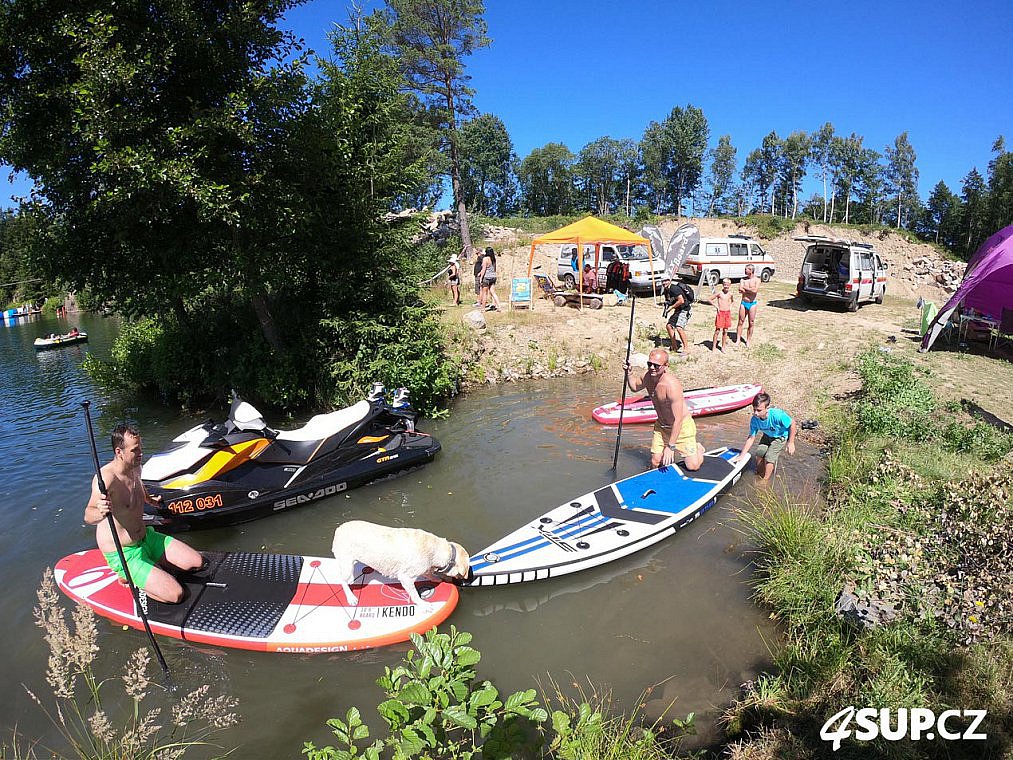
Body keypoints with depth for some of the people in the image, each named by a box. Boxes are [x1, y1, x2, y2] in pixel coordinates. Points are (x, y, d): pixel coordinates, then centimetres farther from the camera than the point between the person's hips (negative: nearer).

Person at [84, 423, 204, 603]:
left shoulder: (135, 468, 1)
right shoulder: (106, 477, -27)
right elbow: (88, 517, -39)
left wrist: (150, 500, 45)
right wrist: (99, 512, -63)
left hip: (147, 538, 8)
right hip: (122, 554, -8)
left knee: (197, 562, 0)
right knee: (175, 595, -19)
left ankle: (153, 566, 11)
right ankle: (130, 576, 1)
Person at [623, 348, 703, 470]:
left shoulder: (672, 385, -33)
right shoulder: (647, 376, -10)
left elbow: (678, 420, -30)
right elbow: (635, 387, 15)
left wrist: (671, 446, -27)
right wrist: (628, 374, -5)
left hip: (682, 426, -5)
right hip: (661, 426, 6)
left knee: (692, 466, -6)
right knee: (655, 463, -1)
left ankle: (698, 448, 26)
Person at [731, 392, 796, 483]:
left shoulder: (777, 415, -40)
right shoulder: (754, 419, -25)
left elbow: (792, 424, -22)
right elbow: (751, 438, -15)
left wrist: (791, 443, -17)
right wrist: (741, 456, -15)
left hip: (780, 437, -5)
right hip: (767, 436, 5)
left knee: (769, 457, -15)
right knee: (759, 453, -4)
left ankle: (765, 480, 6)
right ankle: (759, 475, 24)